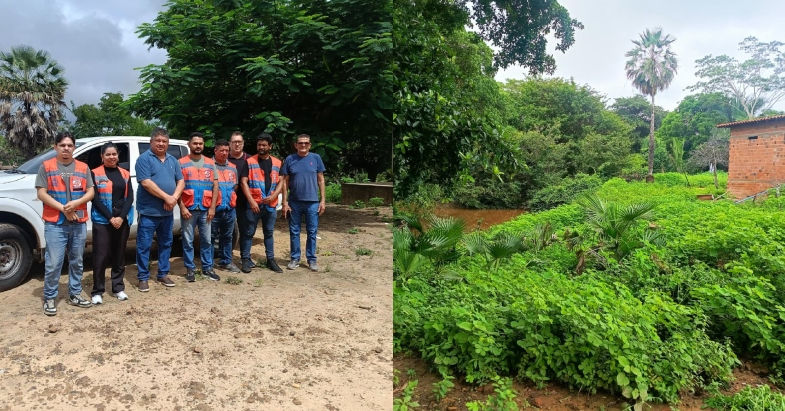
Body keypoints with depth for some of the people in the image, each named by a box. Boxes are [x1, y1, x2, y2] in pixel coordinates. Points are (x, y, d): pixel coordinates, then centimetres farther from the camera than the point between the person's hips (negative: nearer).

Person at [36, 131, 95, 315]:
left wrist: (75, 203, -14)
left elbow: (90, 192, 5)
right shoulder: (46, 166, 2)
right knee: (53, 263, -4)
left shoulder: (83, 167, 10)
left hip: (79, 223, 3)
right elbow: (41, 193, -4)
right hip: (55, 223, -3)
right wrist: (63, 209, -13)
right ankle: (49, 298, 9)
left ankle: (75, 294, 22)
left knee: (76, 261, 11)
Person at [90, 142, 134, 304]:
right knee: (101, 256, -3)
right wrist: (110, 218, -14)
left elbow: (130, 197, 4)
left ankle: (118, 287, 19)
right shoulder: (95, 173, 1)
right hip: (102, 220, -3)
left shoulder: (125, 174, 11)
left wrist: (121, 217, -9)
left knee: (119, 254, 9)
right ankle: (97, 291, 7)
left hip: (122, 220, 3)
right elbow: (95, 198, -6)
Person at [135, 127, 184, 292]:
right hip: (148, 211, -6)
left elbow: (180, 181, 10)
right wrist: (166, 197, -18)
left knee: (166, 244, 14)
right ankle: (143, 278, 10)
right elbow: (146, 182, -16)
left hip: (167, 212, 6)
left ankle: (163, 274, 26)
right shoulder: (144, 159, -6)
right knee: (144, 245, 0)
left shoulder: (173, 160, 13)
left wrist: (174, 198, -9)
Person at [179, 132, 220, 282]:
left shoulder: (210, 163, 10)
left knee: (207, 240, 7)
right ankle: (189, 269, 13)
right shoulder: (181, 163, 3)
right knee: (188, 241, 3)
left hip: (206, 209, 2)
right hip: (188, 209, -2)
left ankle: (207, 268, 16)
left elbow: (215, 186, 8)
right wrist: (182, 207, -9)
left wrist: (212, 207, 0)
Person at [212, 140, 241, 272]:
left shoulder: (233, 168, 14)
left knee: (227, 237, 12)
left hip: (230, 208, 5)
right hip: (214, 208, -5)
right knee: (212, 237, 2)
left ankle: (226, 261, 21)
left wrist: (231, 199, 13)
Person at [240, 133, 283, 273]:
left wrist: (273, 196, -7)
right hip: (253, 204, -3)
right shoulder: (250, 161, 1)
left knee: (269, 233, 11)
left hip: (270, 204, 3)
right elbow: (244, 182, -4)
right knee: (249, 233, 1)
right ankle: (246, 260, 10)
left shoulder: (277, 163, 10)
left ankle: (271, 260, 18)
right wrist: (251, 201, -13)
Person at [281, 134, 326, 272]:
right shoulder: (290, 159, 2)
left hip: (312, 202, 0)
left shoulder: (316, 158, 2)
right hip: (294, 202, 1)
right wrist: (285, 202, -2)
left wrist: (322, 200, -1)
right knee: (294, 232, 9)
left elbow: (321, 180, 4)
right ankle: (294, 259, 20)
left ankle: (311, 259, 16)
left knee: (312, 232, 5)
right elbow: (285, 182, 4)